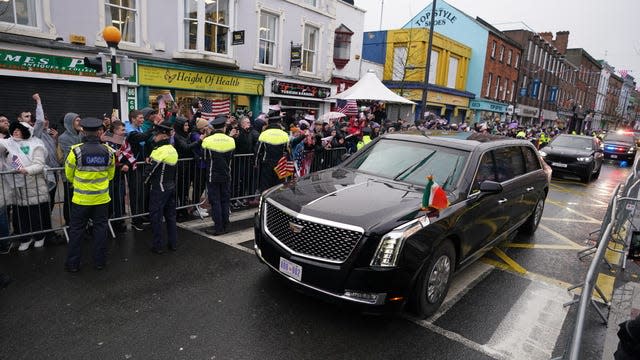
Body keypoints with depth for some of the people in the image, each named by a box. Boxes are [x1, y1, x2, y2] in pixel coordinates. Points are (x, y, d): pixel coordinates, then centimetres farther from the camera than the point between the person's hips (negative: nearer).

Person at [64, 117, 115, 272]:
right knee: (100, 228, 12)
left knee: (76, 230, 11)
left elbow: (69, 175, 1)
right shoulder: (108, 151, -6)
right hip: (102, 198, 1)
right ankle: (99, 261, 19)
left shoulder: (76, 151, -14)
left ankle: (73, 263, 21)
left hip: (81, 198, -1)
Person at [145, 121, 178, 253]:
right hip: (171, 186, 8)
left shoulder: (160, 150, -18)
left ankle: (157, 246, 9)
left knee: (156, 216, 2)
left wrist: (146, 180, 2)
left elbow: (150, 169, -16)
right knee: (170, 215, 14)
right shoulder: (173, 149, 7)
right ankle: (172, 243, 22)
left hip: (159, 188, -8)